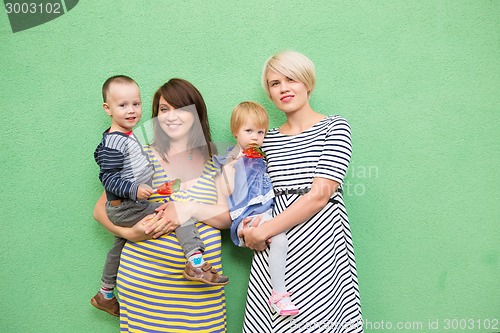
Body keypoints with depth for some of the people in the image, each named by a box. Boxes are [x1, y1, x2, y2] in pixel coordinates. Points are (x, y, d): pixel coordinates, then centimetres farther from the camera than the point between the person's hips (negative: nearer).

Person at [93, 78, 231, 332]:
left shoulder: (212, 164, 8)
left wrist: (192, 209, -15)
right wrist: (130, 233, -13)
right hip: (144, 278, -1)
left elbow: (227, 218, 3)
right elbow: (101, 210, 6)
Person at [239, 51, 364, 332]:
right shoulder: (268, 139, 12)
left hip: (319, 247, -4)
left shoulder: (334, 127, -1)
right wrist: (248, 225, -4)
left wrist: (263, 231, -10)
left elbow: (320, 194, -11)